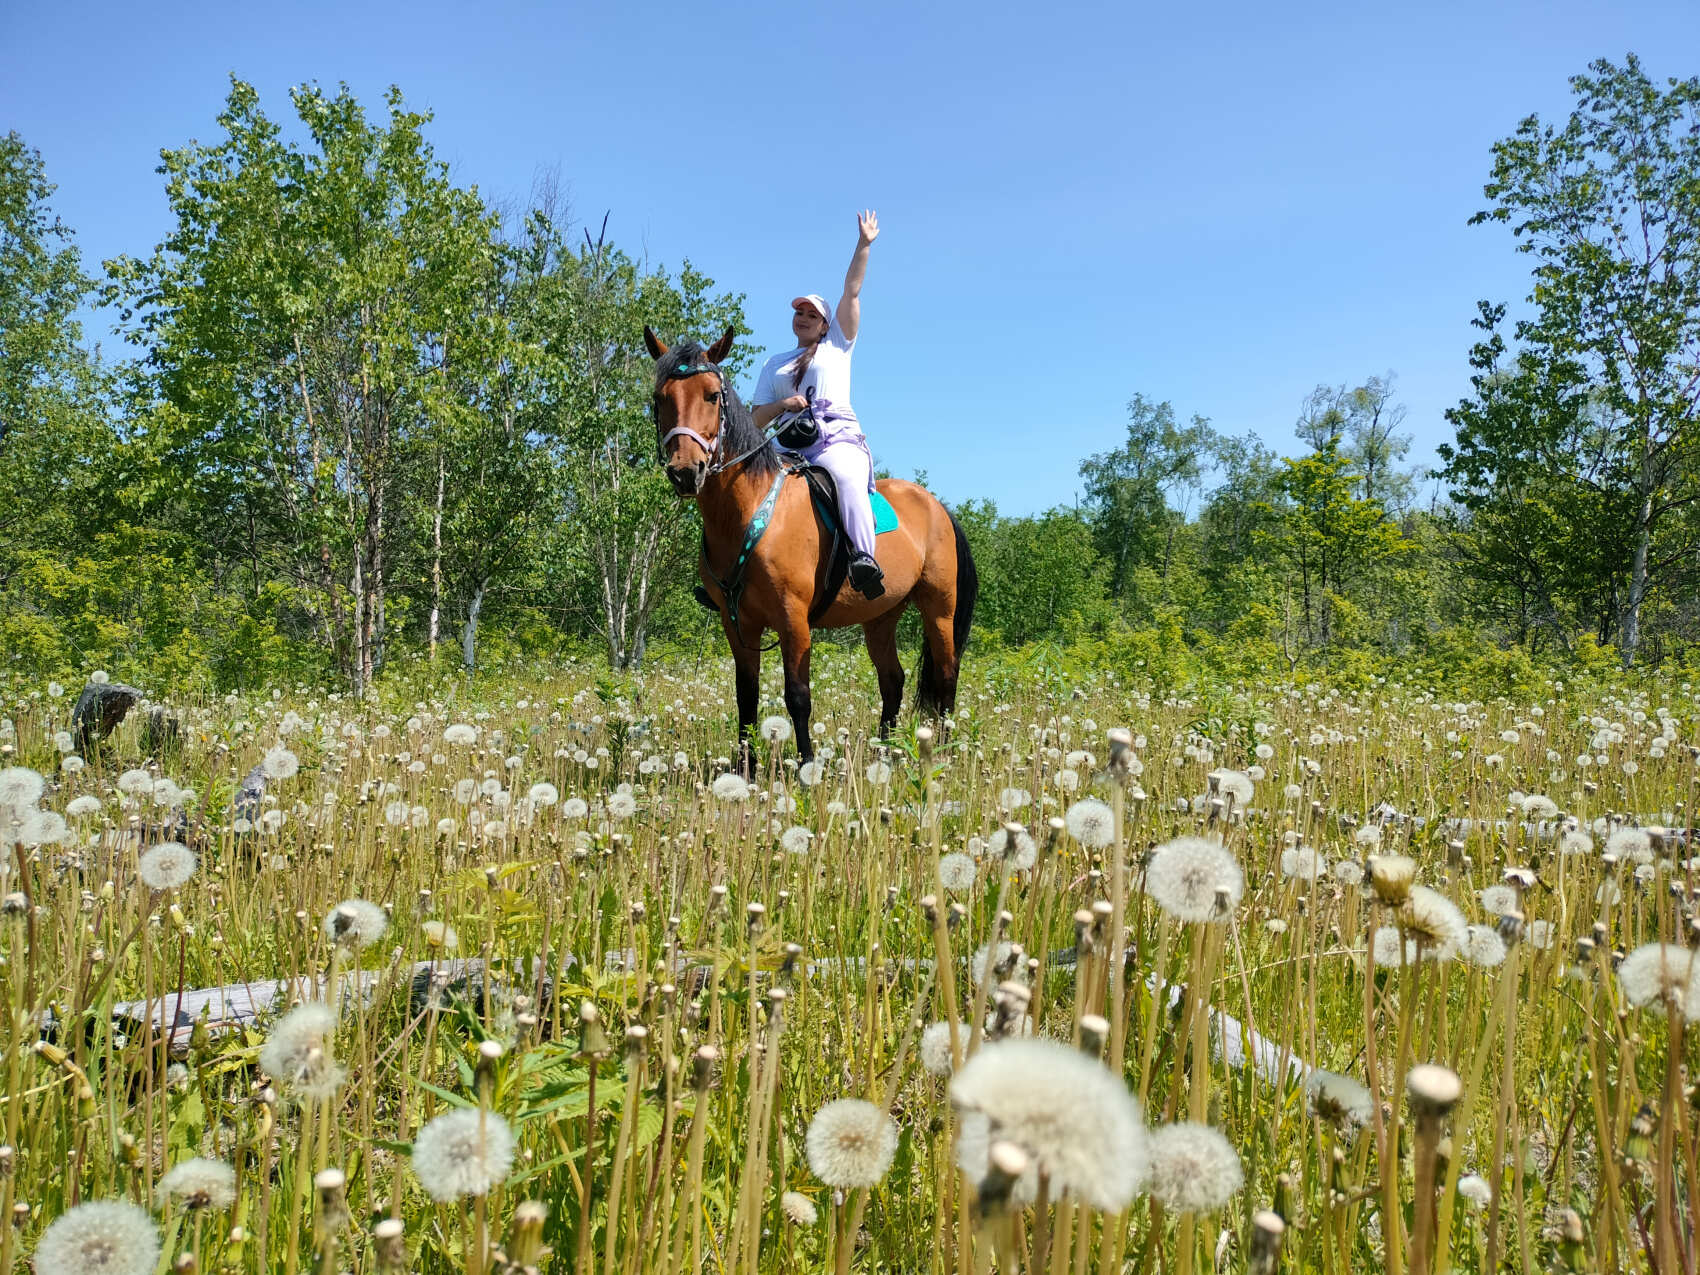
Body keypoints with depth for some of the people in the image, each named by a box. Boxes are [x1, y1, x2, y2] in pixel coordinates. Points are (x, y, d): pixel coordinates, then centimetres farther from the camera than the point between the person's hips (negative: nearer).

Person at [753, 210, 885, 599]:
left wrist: (864, 244, 10)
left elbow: (852, 291, 15)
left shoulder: (838, 345, 22)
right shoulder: (775, 364, 27)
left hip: (838, 437, -3)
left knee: (848, 478, -37)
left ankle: (864, 559, -51)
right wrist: (783, 404, -2)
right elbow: (758, 418, 18)